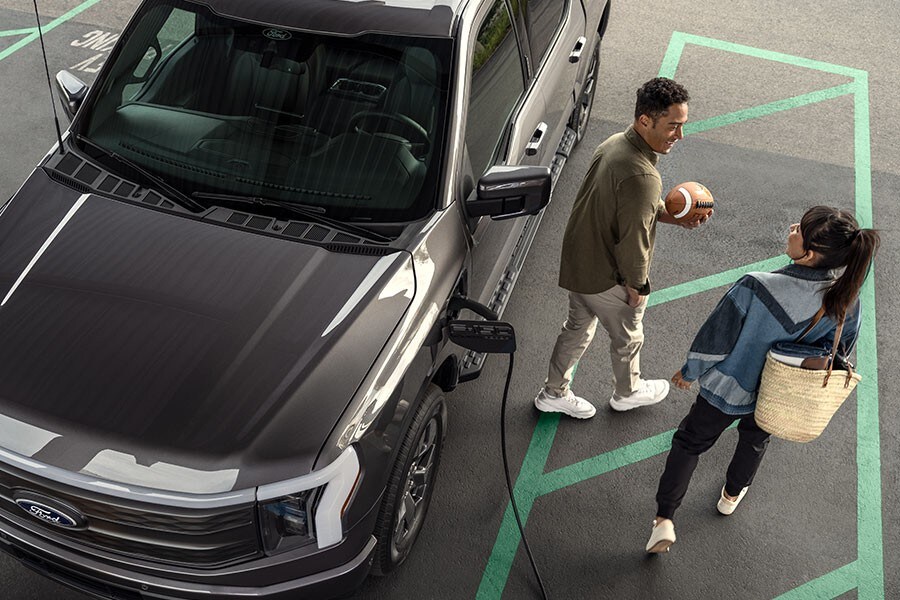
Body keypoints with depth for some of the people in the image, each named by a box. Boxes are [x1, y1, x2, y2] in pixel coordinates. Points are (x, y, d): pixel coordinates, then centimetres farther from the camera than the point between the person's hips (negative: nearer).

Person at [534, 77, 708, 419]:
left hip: (576, 261, 8)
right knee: (627, 337, 20)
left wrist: (674, 217, 4)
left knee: (578, 327, 26)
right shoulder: (641, 177, -34)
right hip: (607, 278, -8)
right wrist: (637, 286, -13)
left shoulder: (615, 144, -3)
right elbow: (633, 240, -28)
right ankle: (628, 393, 47)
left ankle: (554, 393, 43)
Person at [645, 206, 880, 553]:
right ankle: (732, 495, 59)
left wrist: (689, 372, -4)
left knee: (691, 442, 20)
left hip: (727, 388, -3)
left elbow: (713, 341, -24)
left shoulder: (755, 288, -37)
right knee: (755, 439, 34)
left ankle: (664, 519, 20)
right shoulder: (845, 302, -24)